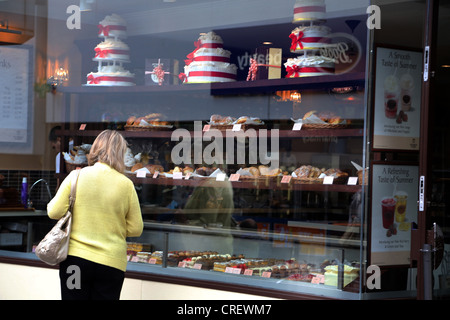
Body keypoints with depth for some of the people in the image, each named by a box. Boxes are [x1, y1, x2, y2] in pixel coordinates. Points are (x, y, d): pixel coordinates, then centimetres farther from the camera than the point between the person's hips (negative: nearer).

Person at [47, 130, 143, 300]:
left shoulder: (76, 176, -5)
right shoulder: (126, 184, -4)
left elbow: (54, 212, -4)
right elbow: (136, 229, 0)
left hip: (75, 256, 0)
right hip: (111, 262, 0)